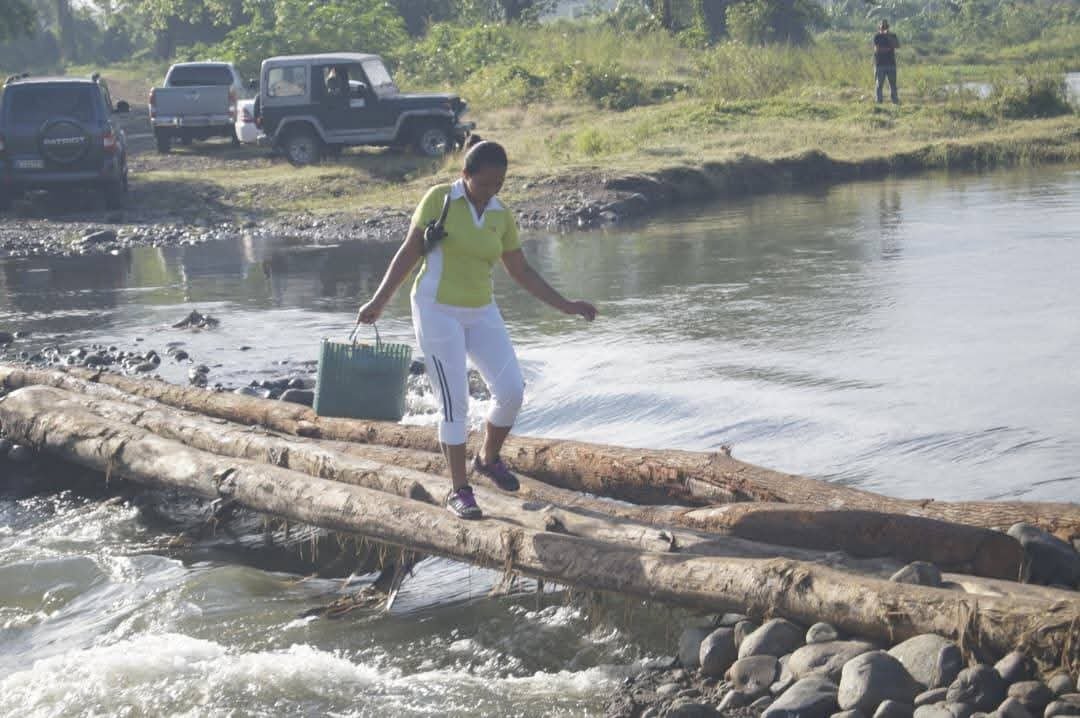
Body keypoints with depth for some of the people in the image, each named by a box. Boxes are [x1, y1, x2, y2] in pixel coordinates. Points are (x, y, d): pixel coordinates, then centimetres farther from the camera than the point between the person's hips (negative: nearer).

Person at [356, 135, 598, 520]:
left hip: (481, 313, 5)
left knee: (511, 390, -4)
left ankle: (488, 459, 23)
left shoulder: (501, 216, 4)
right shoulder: (439, 200, -8)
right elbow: (409, 253, -3)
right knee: (455, 403, -7)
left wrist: (567, 306, 8)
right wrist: (378, 302, -4)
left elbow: (522, 272, 11)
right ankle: (458, 491, 5)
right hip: (438, 313, -5)